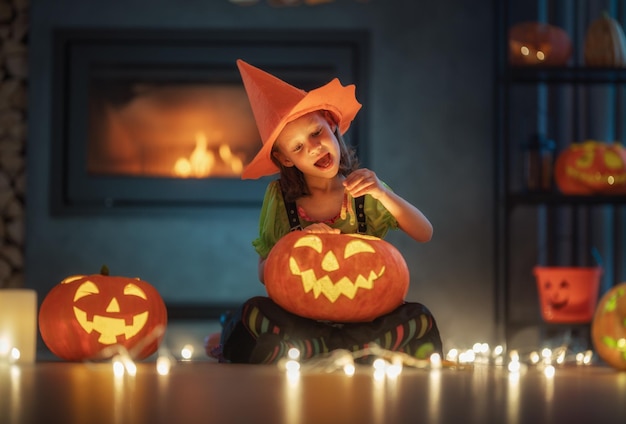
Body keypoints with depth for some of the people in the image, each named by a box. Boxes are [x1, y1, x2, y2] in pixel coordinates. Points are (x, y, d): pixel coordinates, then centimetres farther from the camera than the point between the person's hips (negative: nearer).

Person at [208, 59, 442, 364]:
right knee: (252, 315, -34)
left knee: (419, 319, -30)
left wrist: (382, 194, -19)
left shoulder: (362, 187, 2)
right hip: (300, 313, -2)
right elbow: (264, 273, 3)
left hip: (362, 318, 2)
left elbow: (425, 234, -4)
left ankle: (307, 349, -20)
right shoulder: (280, 196, 0)